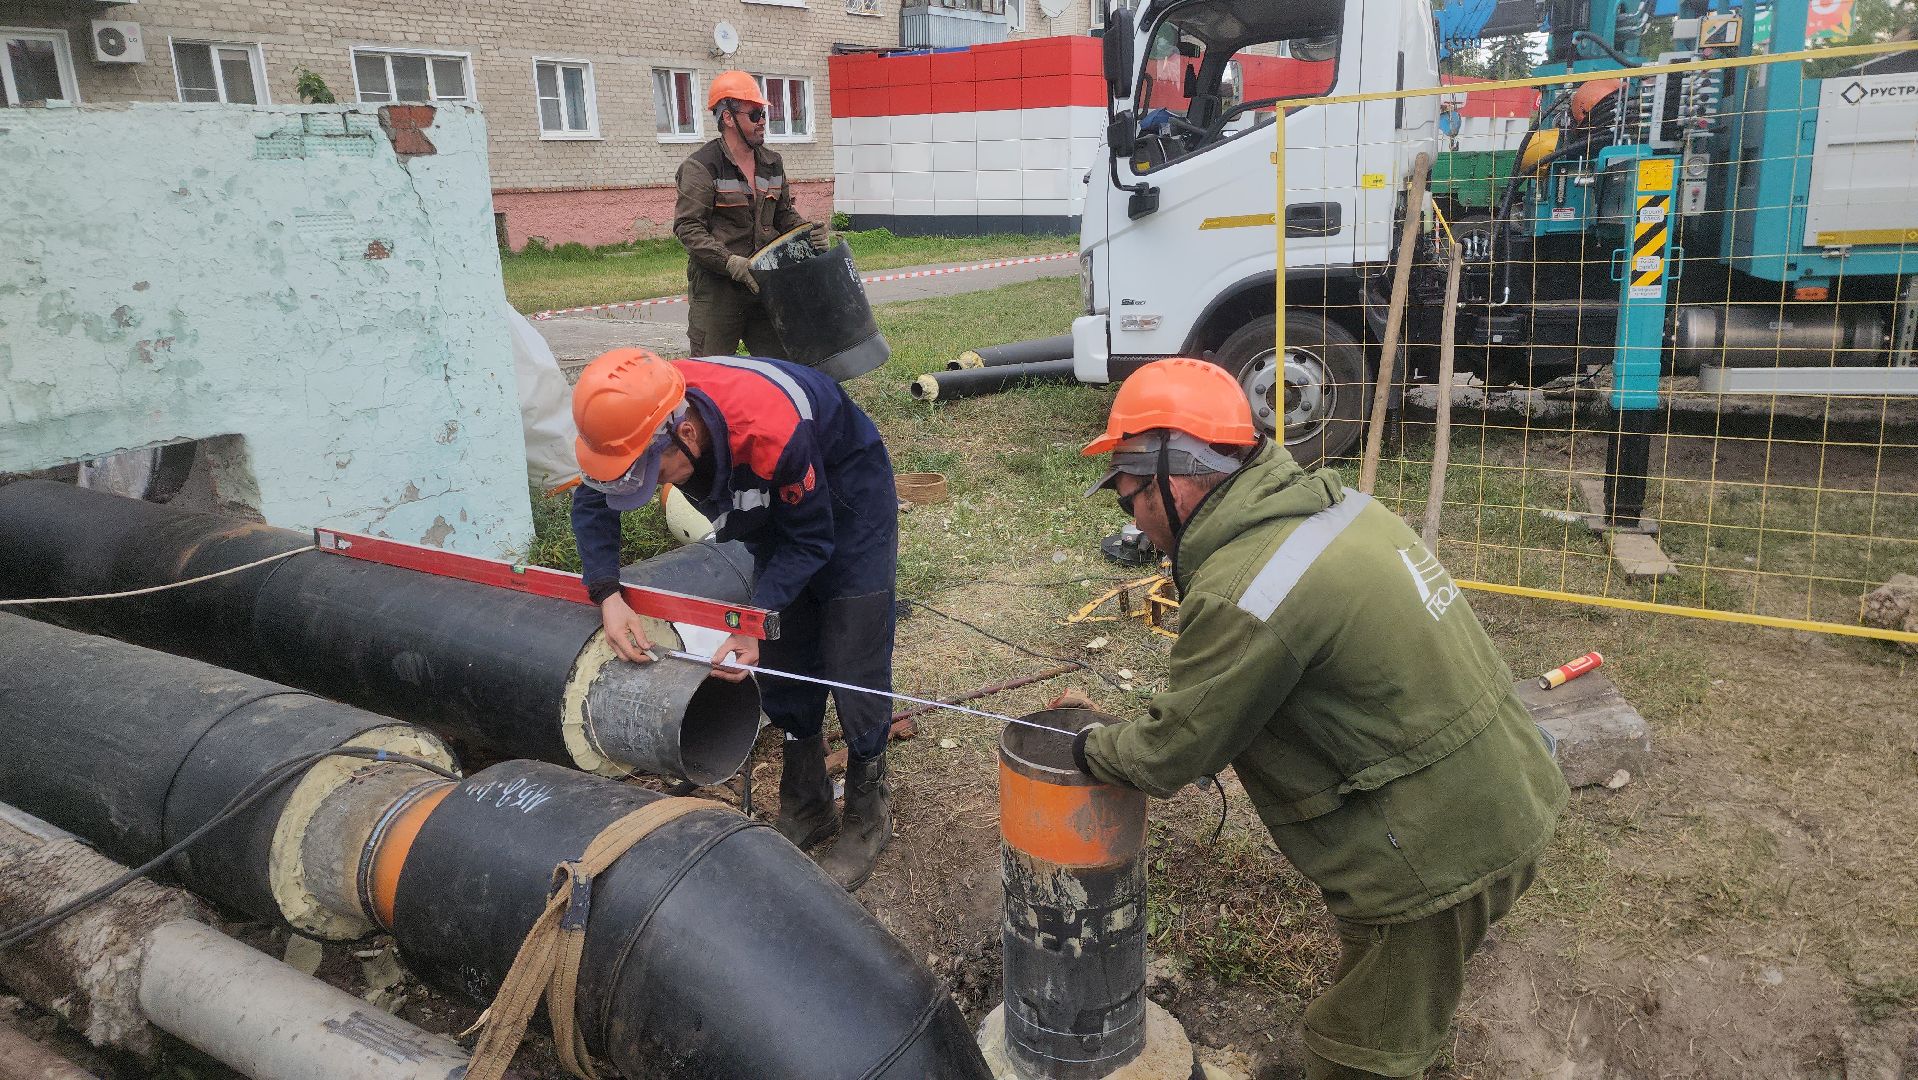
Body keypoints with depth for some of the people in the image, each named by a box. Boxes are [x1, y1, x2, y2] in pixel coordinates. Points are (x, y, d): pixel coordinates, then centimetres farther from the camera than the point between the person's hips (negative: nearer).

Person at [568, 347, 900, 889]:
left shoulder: (772, 435, -43)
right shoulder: (642, 417, -25)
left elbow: (809, 541, -27)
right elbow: (591, 499, -9)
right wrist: (607, 595, -22)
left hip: (848, 495, -6)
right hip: (775, 503, 6)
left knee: (851, 664, -6)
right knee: (782, 660, 8)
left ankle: (869, 816, 12)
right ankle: (806, 808, 24)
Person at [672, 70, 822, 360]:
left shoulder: (772, 164, 12)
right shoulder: (700, 167, -10)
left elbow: (784, 213, 21)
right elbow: (687, 226, -15)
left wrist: (807, 231, -1)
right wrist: (729, 261, -25)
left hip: (763, 284, 6)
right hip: (715, 290, -6)